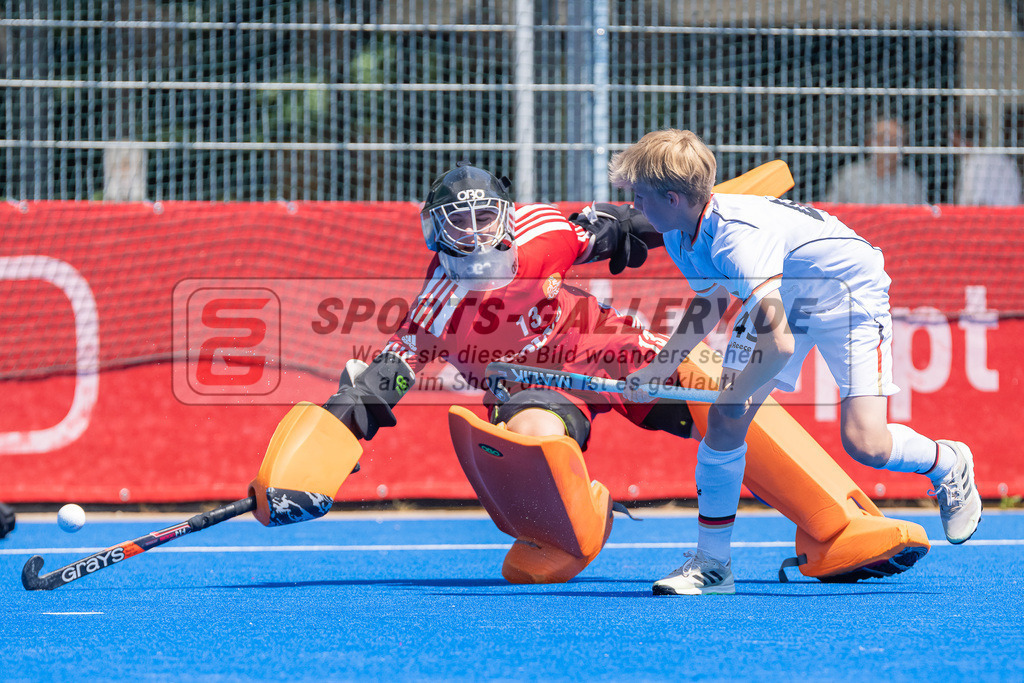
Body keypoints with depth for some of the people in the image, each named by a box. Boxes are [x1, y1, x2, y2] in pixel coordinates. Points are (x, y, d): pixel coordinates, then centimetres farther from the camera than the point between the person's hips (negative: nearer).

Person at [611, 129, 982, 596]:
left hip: (850, 292, -8)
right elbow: (708, 301, 12)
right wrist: (660, 368, 2)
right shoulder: (681, 237, -11)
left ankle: (948, 465, 15)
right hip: (782, 298, 8)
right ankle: (712, 562, 3)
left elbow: (778, 345, -43)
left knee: (863, 443, -18)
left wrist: (740, 392, -24)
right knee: (723, 421, -7)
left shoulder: (737, 237, -39)